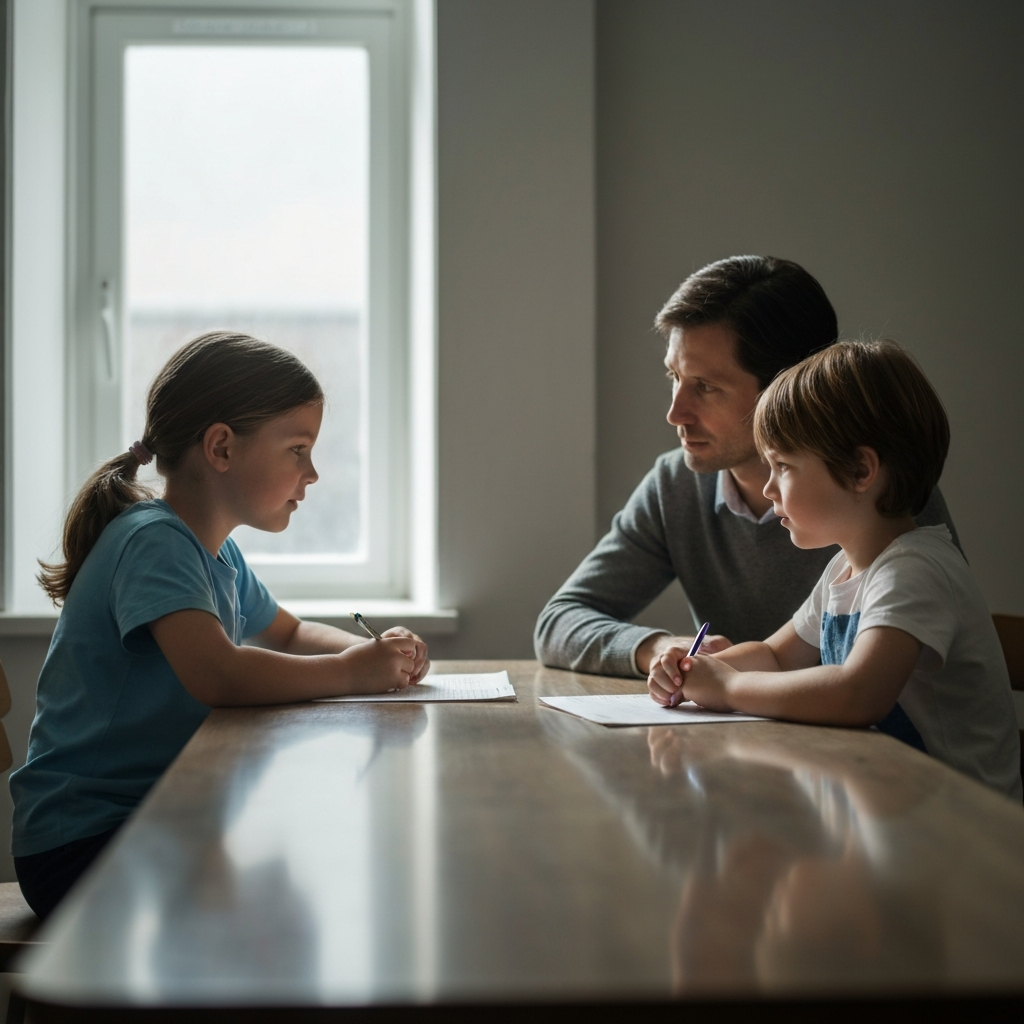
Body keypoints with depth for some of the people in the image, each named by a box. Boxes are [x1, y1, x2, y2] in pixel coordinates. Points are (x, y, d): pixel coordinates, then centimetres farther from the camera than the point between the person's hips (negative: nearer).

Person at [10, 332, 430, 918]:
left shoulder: (218, 552, 11)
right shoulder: (152, 541, -18)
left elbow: (290, 634, 28)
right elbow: (219, 675, -34)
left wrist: (376, 652, 6)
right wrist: (351, 672, -19)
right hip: (82, 846, -9)